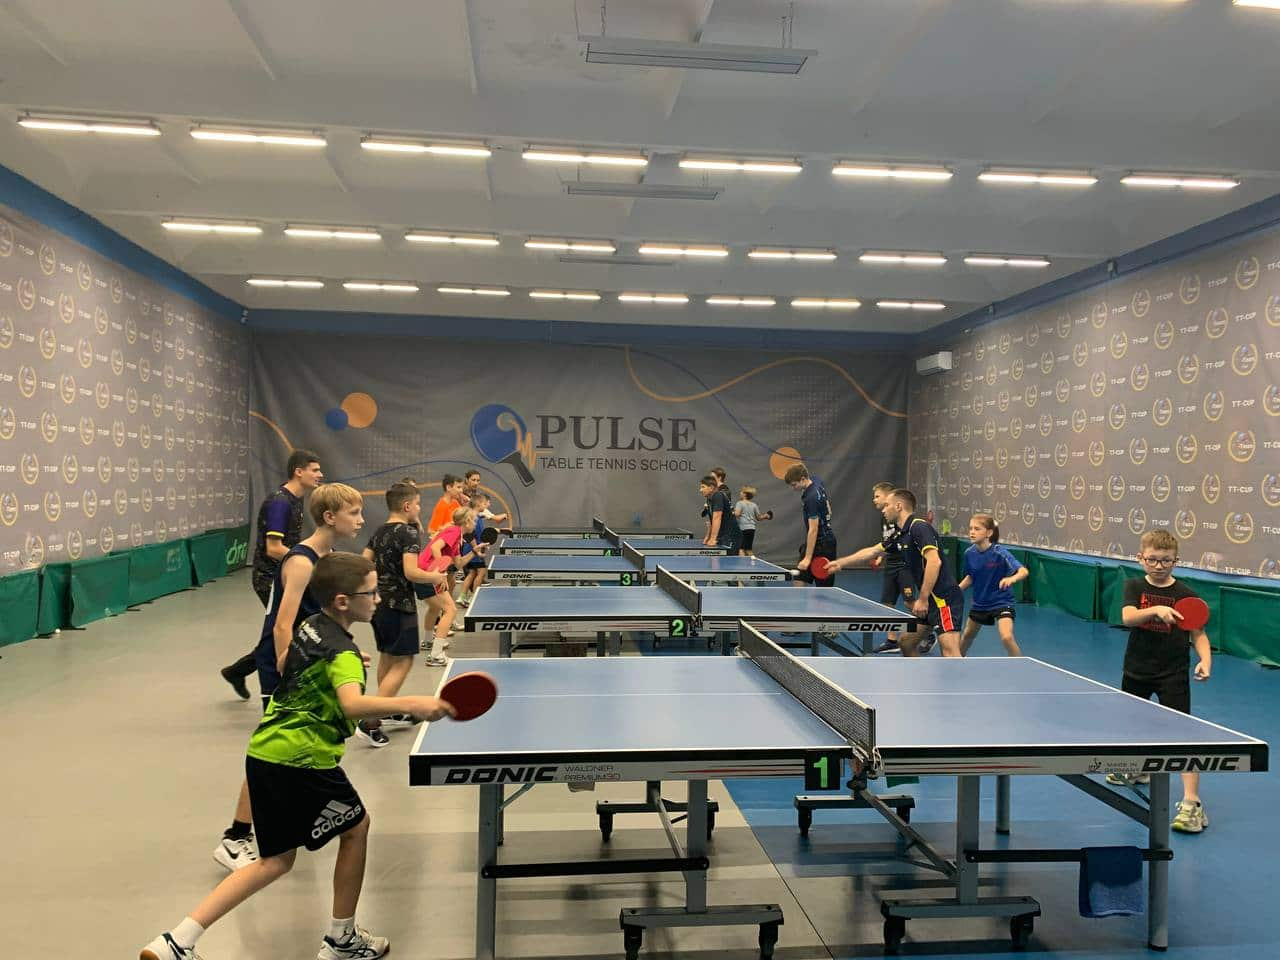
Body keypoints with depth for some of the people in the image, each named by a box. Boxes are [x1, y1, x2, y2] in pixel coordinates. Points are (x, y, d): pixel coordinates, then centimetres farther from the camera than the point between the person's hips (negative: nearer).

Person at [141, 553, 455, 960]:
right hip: (300, 762, -9)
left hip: (264, 752, 9)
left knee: (276, 859, 16)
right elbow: (352, 705, -36)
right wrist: (409, 704, -46)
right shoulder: (343, 651, -17)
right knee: (356, 827, 13)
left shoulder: (310, 626, 9)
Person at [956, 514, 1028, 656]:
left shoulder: (999, 553, -24)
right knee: (967, 635, 23)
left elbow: (1024, 571, -34)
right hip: (979, 602, 6)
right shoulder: (969, 553, -10)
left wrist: (1011, 579, -54)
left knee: (1007, 637, -25)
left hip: (1001, 602, -6)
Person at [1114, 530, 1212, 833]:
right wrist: (1156, 610, -37)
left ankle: (1191, 802, -12)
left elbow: (1198, 634, -3)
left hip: (1173, 673, -3)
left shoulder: (1185, 594, -5)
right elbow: (1128, 617, -20)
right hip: (1137, 669, 3)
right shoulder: (1135, 587, -3)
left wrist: (1205, 660, -20)